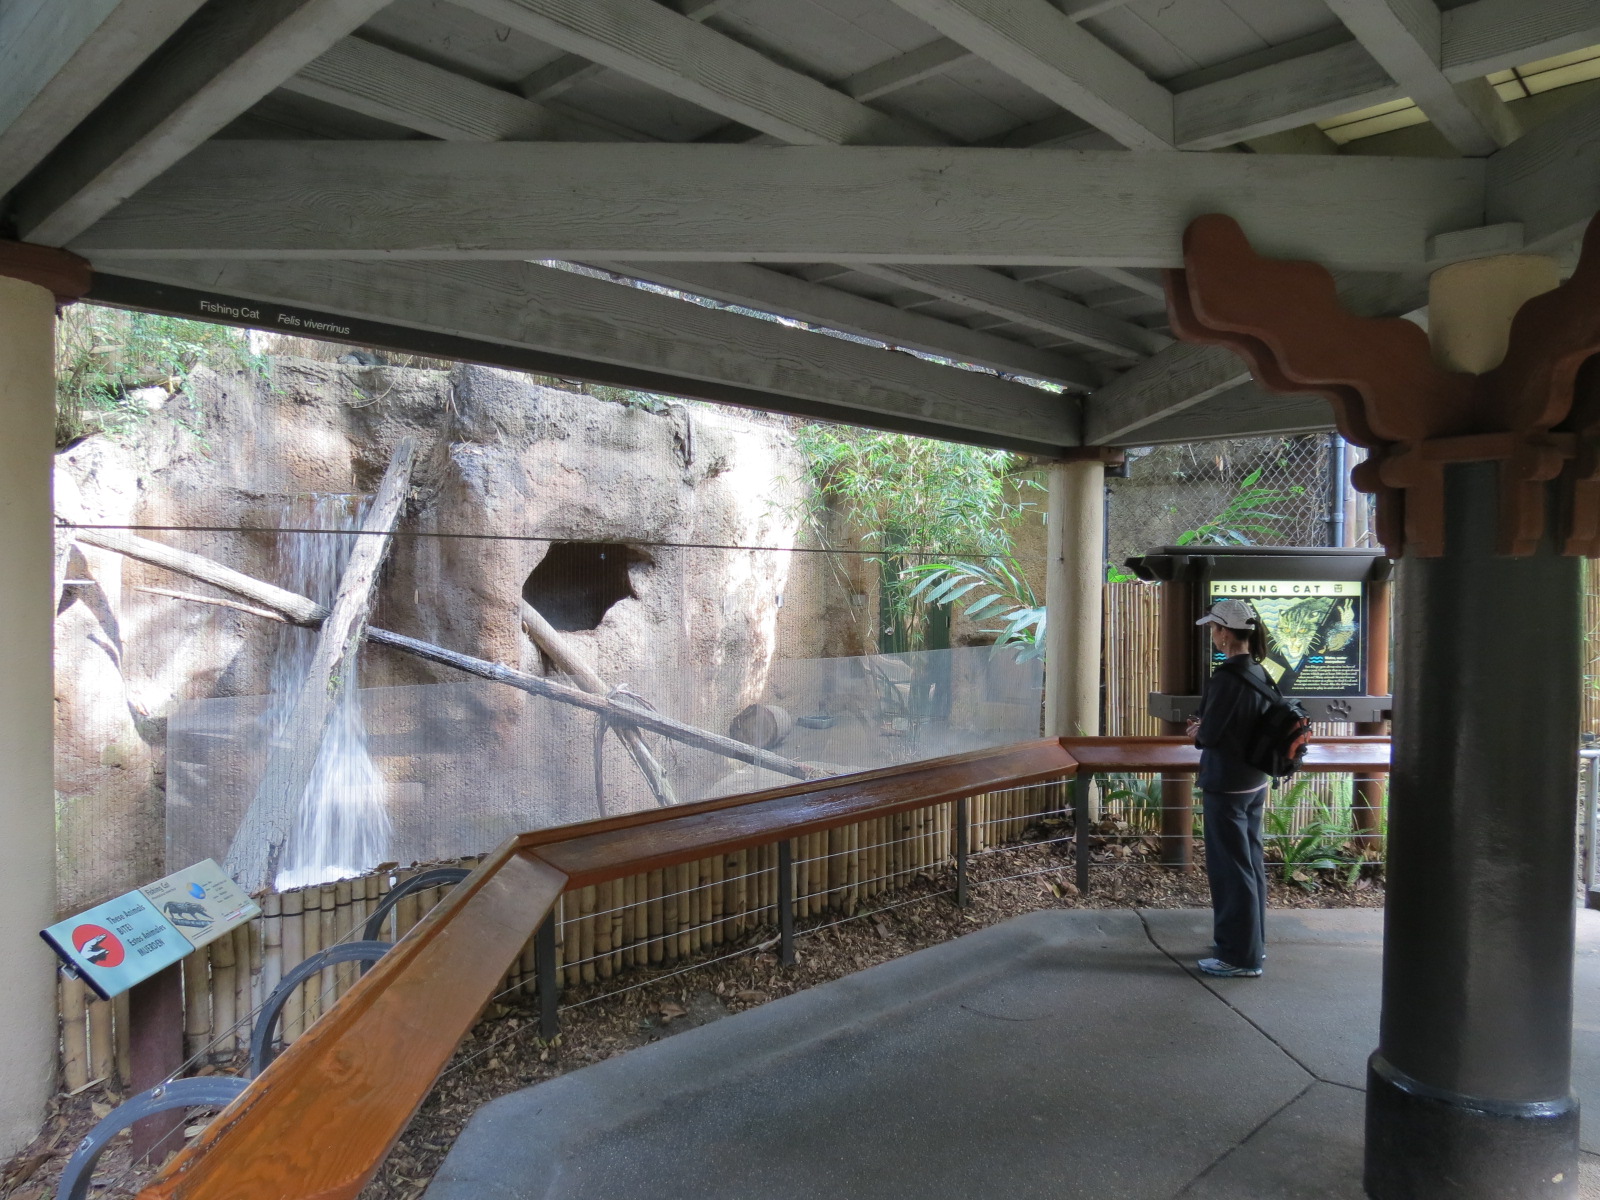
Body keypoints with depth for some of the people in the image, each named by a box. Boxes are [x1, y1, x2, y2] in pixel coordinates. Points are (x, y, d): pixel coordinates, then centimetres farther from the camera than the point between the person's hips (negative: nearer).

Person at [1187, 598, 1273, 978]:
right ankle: (1253, 941, 32)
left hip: (1226, 786, -9)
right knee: (1251, 862, 18)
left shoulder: (1228, 677, -22)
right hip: (1255, 782, 9)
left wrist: (1197, 731, 0)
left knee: (1230, 868, 1)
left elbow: (1209, 734, -21)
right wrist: (1203, 728, 4)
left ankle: (1239, 956, 11)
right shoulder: (1259, 673, 6)